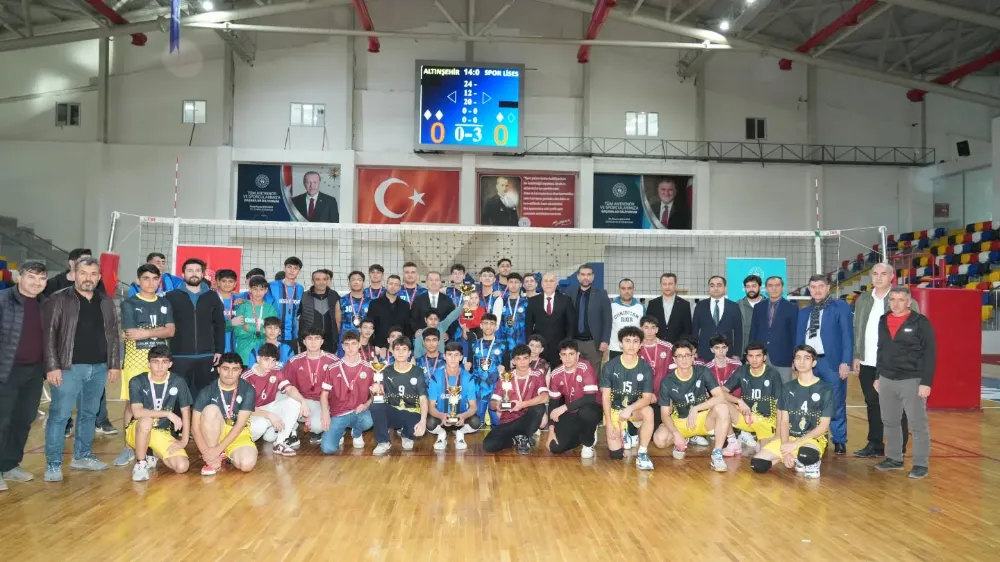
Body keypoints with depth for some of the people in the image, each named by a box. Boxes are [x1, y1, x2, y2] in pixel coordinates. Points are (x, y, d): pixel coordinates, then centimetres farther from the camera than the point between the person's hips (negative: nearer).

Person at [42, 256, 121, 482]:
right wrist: (52, 366, -13)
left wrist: (114, 364, 7)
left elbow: (113, 335, 13)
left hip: (99, 368, 5)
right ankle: (53, 464, 5)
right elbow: (49, 334, -6)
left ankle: (82, 456, 25)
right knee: (59, 415, -2)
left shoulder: (106, 302, 11)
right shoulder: (59, 300, -2)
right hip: (69, 368, -4)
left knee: (89, 414, 13)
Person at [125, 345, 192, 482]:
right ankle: (140, 463, -15)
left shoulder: (178, 382, -8)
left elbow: (186, 412, -4)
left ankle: (153, 455, 14)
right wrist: (168, 414, -29)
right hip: (137, 431, -2)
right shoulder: (137, 382, -14)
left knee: (182, 466, -18)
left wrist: (184, 440, -11)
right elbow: (137, 412, -25)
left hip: (162, 433, 3)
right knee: (146, 420, -38)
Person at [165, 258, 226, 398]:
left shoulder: (212, 298, 11)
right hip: (179, 356, -2)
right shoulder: (171, 297, 3)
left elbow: (220, 326, 13)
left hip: (207, 356, 2)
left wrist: (219, 350, 6)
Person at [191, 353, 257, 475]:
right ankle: (214, 460, -20)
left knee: (247, 463, -31)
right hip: (214, 434, 0)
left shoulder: (247, 390, -13)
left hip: (238, 434, 0)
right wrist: (206, 452, -25)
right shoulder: (207, 391, -12)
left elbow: (239, 425, -17)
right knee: (211, 409, -31)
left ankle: (221, 454, 4)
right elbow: (195, 426, -14)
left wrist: (218, 449, -25)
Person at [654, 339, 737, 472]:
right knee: (660, 439, -27)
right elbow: (665, 414, -12)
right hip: (680, 421, 1)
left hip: (705, 418, -1)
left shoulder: (702, 372, -13)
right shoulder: (667, 382, -13)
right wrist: (676, 433, -30)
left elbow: (721, 397, -23)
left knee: (722, 408, -33)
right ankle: (683, 442, 9)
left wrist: (695, 409, -32)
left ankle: (717, 454, -25)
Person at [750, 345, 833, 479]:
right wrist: (785, 449, -15)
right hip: (788, 437, 4)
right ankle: (796, 458, 5)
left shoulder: (825, 390, -4)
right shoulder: (787, 388, 7)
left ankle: (811, 462, -5)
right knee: (757, 464, -18)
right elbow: (784, 421, 2)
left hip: (814, 439, -4)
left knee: (806, 455, -42)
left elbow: (823, 426, -9)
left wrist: (796, 444, -18)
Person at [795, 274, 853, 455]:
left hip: (831, 361, -4)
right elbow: (798, 338, 16)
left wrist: (845, 362, -12)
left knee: (836, 403, 1)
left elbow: (847, 336, -4)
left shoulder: (840, 307, 3)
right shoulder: (803, 312, 17)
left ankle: (839, 441, 9)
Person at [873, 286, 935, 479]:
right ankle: (894, 458, 23)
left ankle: (921, 464, 7)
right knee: (889, 422, 11)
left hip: (912, 380, -6)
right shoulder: (883, 321, 10)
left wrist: (926, 382, -14)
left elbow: (930, 353, -9)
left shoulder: (921, 322, -7)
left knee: (918, 424, -1)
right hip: (886, 380, 6)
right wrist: (878, 376, 16)